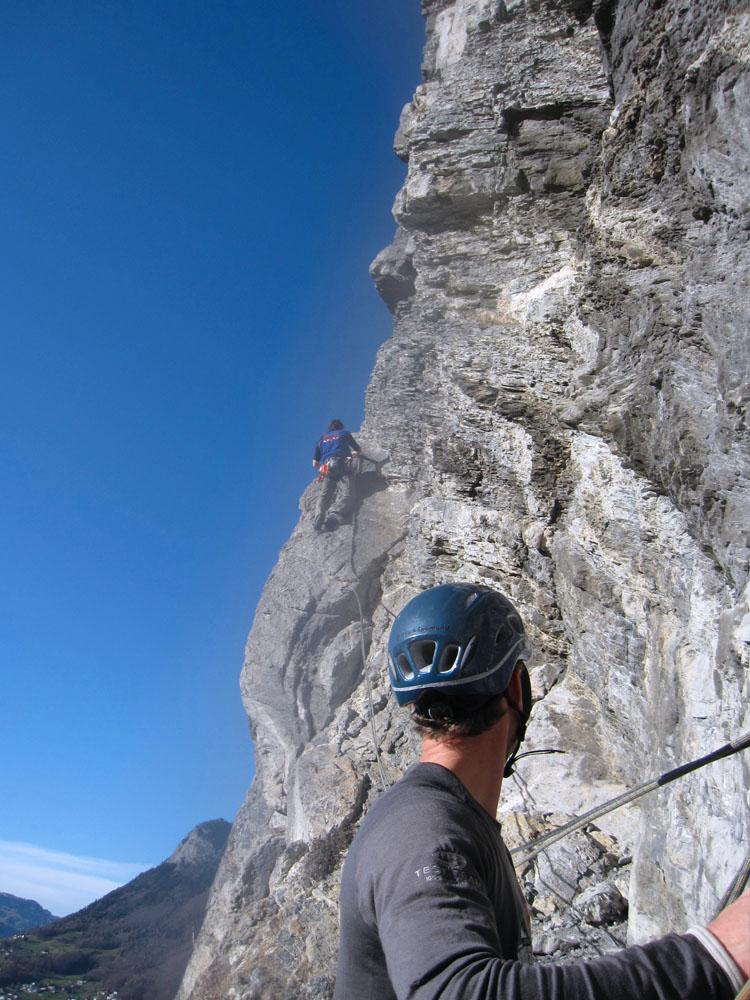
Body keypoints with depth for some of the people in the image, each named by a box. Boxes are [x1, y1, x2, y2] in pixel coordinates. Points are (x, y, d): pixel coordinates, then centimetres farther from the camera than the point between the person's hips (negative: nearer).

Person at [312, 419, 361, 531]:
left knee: (324, 495, -8)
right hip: (342, 465, -3)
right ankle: (335, 514, -45)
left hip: (326, 469, 3)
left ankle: (319, 515, -38)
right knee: (346, 493, -18)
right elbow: (359, 450, 39)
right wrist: (355, 453, 61)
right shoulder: (344, 433, 27)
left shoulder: (322, 439, 31)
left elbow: (315, 464, 26)